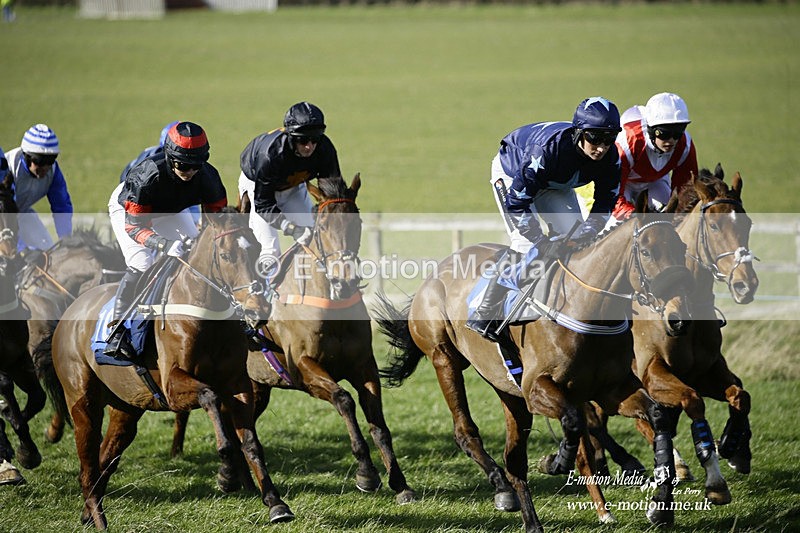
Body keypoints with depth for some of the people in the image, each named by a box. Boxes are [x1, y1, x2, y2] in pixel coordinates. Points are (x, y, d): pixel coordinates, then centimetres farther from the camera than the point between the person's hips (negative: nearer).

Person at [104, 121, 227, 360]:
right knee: (140, 266, -24)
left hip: (171, 210, 5)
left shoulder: (207, 176, -30)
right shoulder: (147, 176, -43)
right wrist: (163, 244, -57)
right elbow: (134, 225, -40)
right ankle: (117, 330, -14)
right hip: (128, 207, -5)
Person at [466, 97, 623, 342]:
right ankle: (484, 315, -16)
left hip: (555, 184, 6)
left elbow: (606, 199, -9)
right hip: (512, 173, -6)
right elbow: (517, 201, -36)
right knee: (527, 245, -20)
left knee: (577, 240, -6)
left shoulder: (610, 157, -27)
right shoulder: (548, 148, -44)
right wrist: (538, 239, -39)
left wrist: (591, 229, -27)